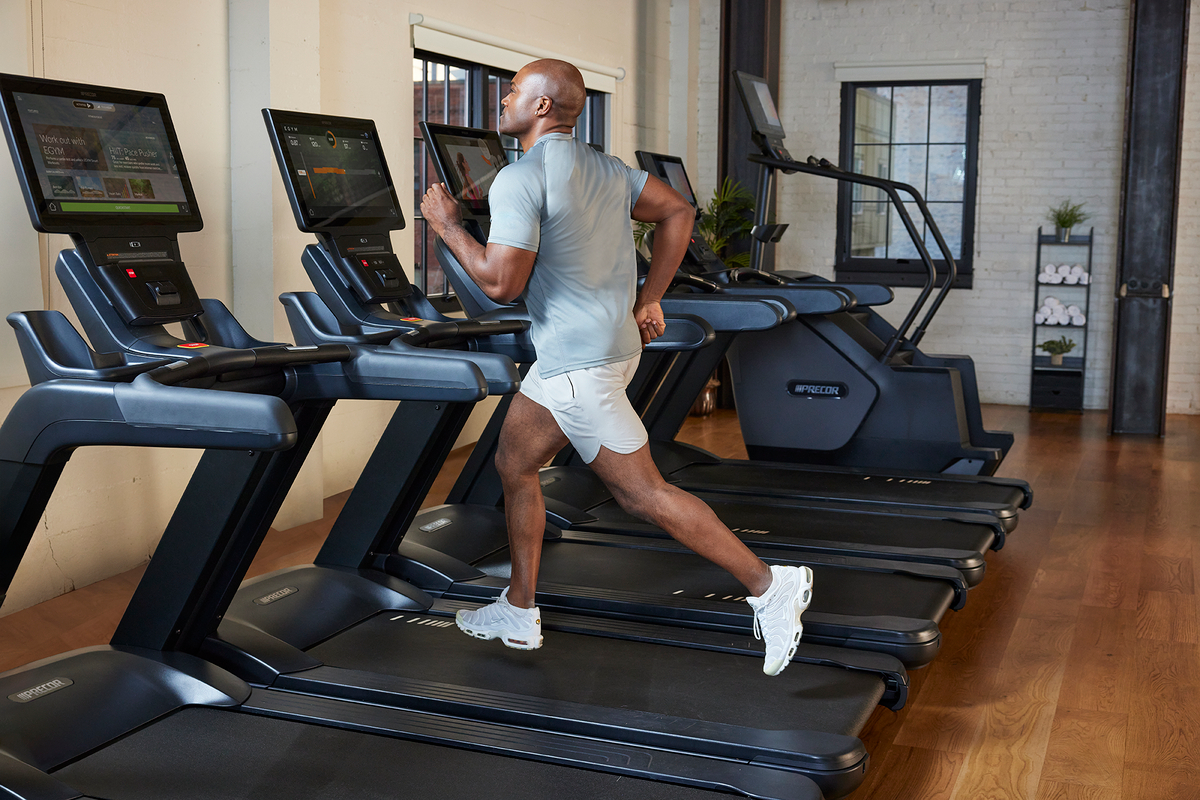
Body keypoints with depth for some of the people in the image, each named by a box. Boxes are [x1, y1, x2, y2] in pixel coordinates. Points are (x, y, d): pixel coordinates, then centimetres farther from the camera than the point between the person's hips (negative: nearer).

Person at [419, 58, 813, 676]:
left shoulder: (518, 180, -18)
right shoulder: (604, 167, 9)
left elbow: (501, 283, -23)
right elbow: (677, 211, 13)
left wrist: (448, 225, -8)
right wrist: (649, 301, 13)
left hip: (579, 364, -10)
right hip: (600, 345, 10)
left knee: (643, 494, -4)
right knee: (513, 462, 18)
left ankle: (769, 585, 2)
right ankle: (519, 614, 26)